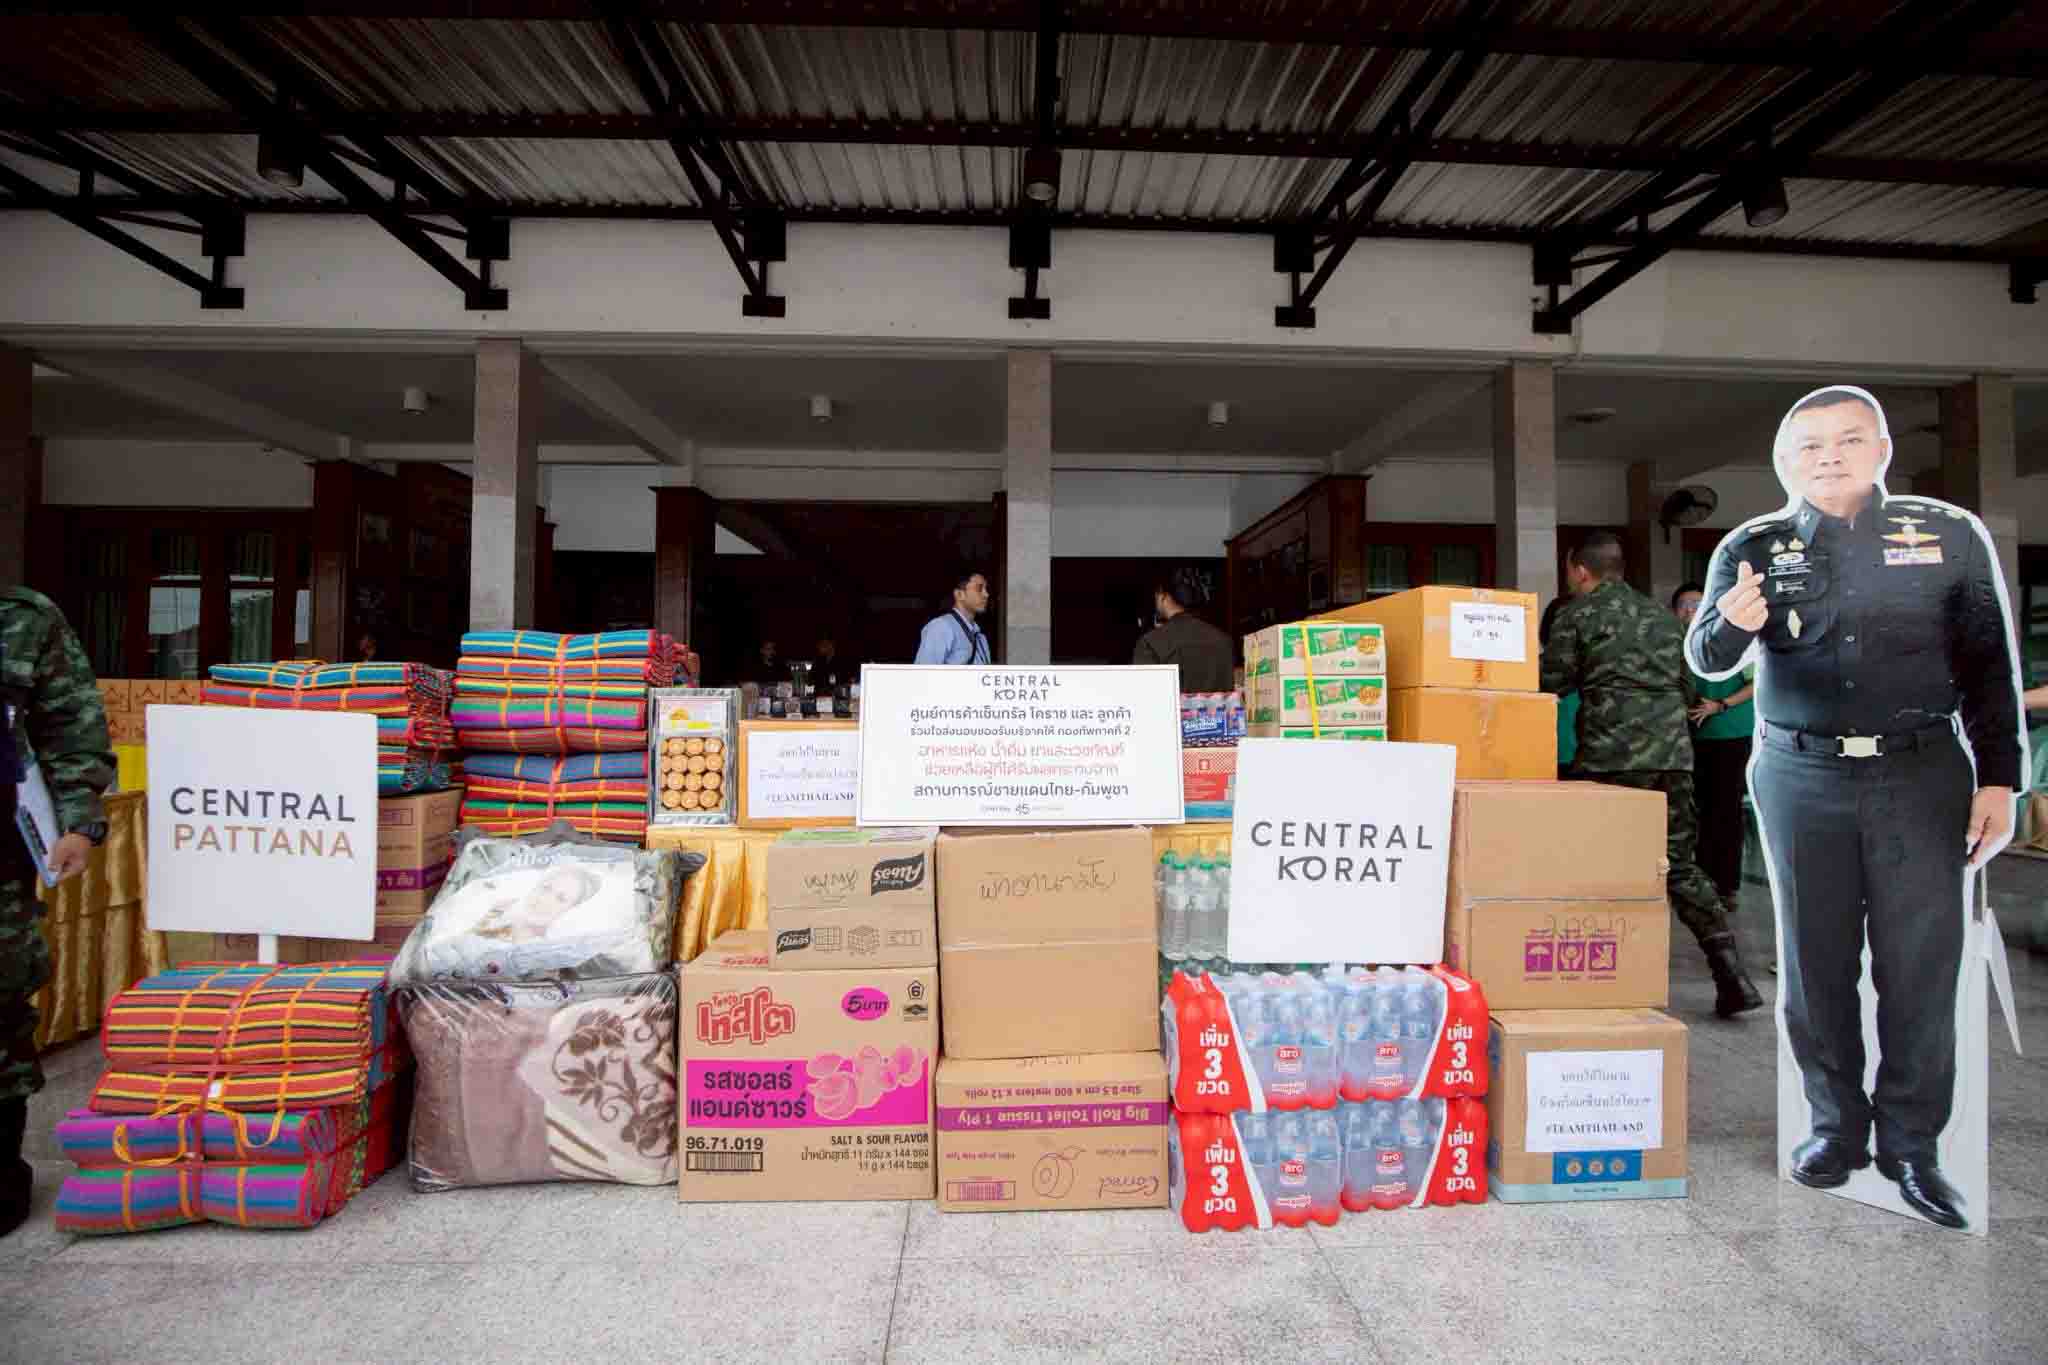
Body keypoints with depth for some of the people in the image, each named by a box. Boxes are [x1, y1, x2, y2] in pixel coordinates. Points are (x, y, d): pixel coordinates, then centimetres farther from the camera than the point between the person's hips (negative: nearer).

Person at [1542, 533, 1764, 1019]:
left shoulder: (1577, 614, 3)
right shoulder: (1662, 615, 20)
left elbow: (1550, 686, 0)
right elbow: (1686, 686, 24)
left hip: (1610, 758, -5)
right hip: (1674, 754, 5)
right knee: (1682, 866, 13)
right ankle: (1733, 976, 8)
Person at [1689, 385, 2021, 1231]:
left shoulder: (1950, 536, 4)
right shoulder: (1753, 548, 3)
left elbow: (1989, 665, 6)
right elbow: (1706, 661, -5)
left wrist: (1998, 780, 1)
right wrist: (1730, 623, -27)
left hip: (1922, 775, 0)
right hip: (1801, 779, 0)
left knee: (1922, 965, 3)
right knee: (1816, 959, 7)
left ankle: (1911, 1143, 17)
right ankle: (1837, 1124, 22)